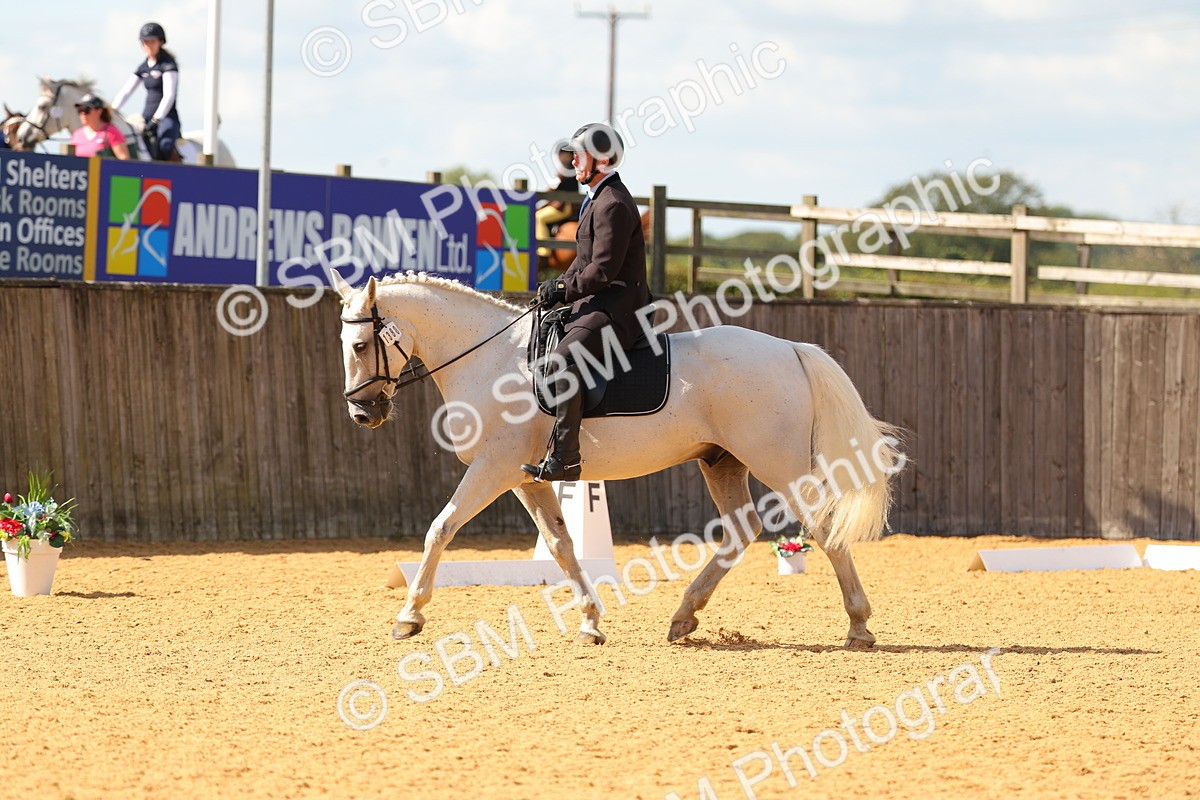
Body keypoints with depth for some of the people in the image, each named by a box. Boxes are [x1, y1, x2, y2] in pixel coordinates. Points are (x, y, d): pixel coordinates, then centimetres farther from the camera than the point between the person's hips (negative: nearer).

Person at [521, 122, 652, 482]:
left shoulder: (613, 204, -14)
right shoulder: (598, 199, 20)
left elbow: (604, 269, -21)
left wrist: (564, 288, -14)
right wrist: (558, 287, 8)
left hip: (615, 310, -12)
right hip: (597, 304, 12)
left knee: (563, 358, -33)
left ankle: (565, 458, -39)